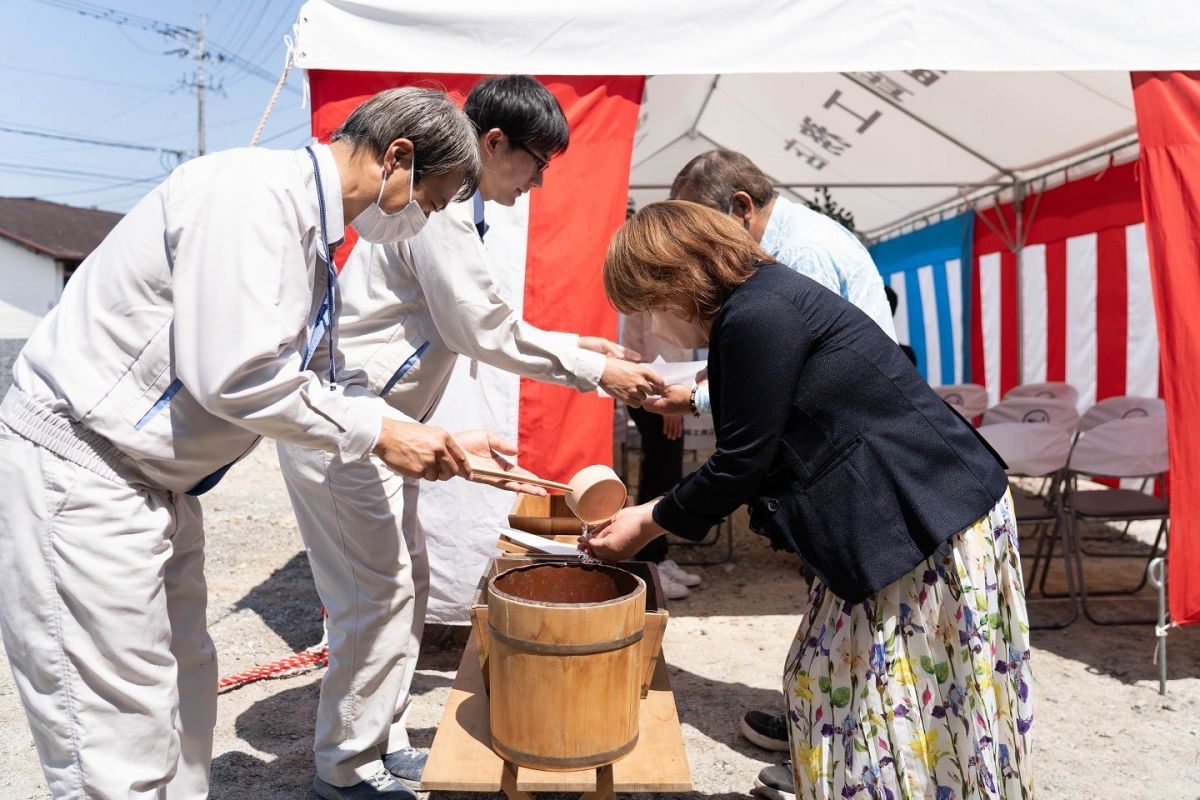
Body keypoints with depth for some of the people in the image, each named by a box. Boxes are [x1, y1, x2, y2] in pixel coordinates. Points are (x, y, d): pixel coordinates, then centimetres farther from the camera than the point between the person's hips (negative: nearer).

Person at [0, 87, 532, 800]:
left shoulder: (309, 229, 11)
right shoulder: (253, 191, -20)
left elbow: (304, 381, 14)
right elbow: (236, 375, -28)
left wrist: (436, 443, 10)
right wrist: (378, 431, -17)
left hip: (153, 481, 10)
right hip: (76, 473, -10)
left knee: (183, 702, 19)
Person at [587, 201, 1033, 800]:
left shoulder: (756, 316, -19)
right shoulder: (764, 299, 11)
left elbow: (743, 459, -15)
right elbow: (761, 451, 14)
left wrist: (650, 521, -2)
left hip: (932, 519, -10)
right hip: (894, 521, 10)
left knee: (917, 707, 3)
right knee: (827, 686, 15)